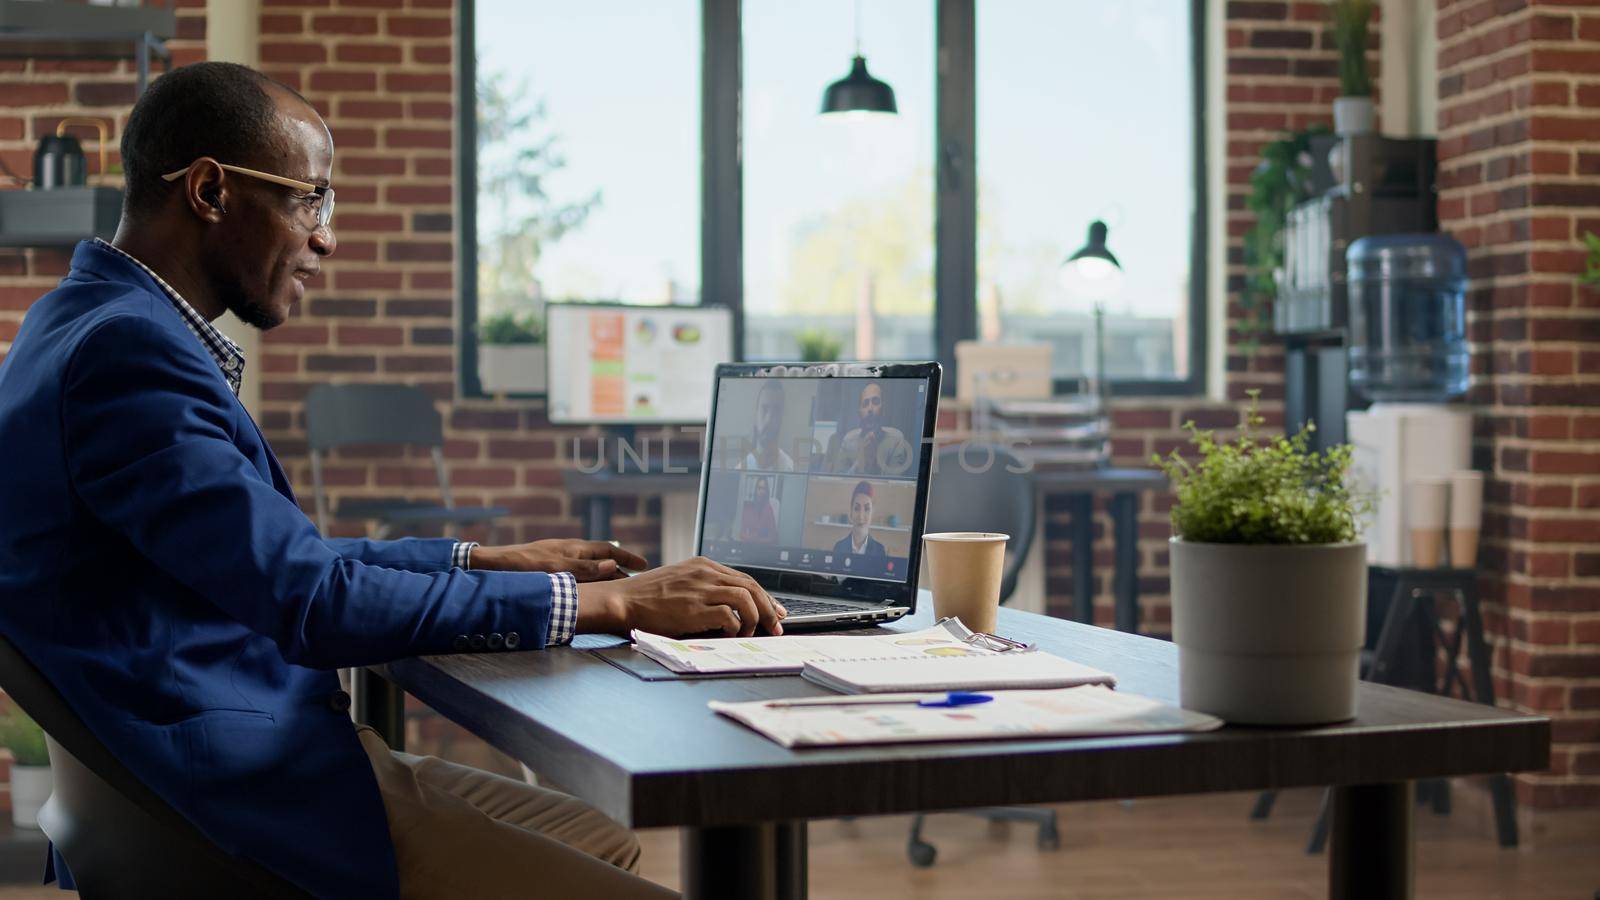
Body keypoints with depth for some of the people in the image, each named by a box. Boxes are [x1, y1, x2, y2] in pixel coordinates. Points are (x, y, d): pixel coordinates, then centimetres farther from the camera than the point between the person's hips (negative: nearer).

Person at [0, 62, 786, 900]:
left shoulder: (101, 324, 13)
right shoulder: (124, 349, -20)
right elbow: (311, 602, -25)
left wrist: (494, 559, 15)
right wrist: (612, 601, -19)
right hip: (239, 798, -11)